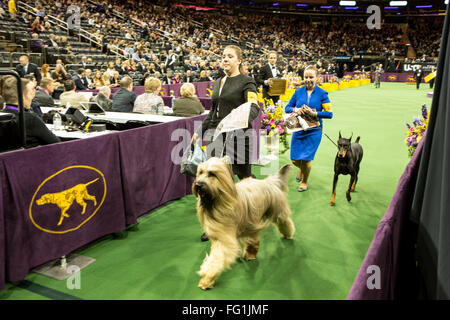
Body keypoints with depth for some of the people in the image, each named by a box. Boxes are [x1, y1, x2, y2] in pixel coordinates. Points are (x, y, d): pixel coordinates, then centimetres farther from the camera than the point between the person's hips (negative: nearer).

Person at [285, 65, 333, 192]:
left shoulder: (322, 94, -4)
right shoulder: (298, 92, 4)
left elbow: (329, 113, -8)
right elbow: (287, 107, 7)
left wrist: (314, 113, -20)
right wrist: (295, 109, -14)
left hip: (313, 131, -3)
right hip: (298, 129, 3)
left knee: (305, 160, -3)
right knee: (294, 160, 5)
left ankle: (304, 182, 25)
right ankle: (302, 168, 43)